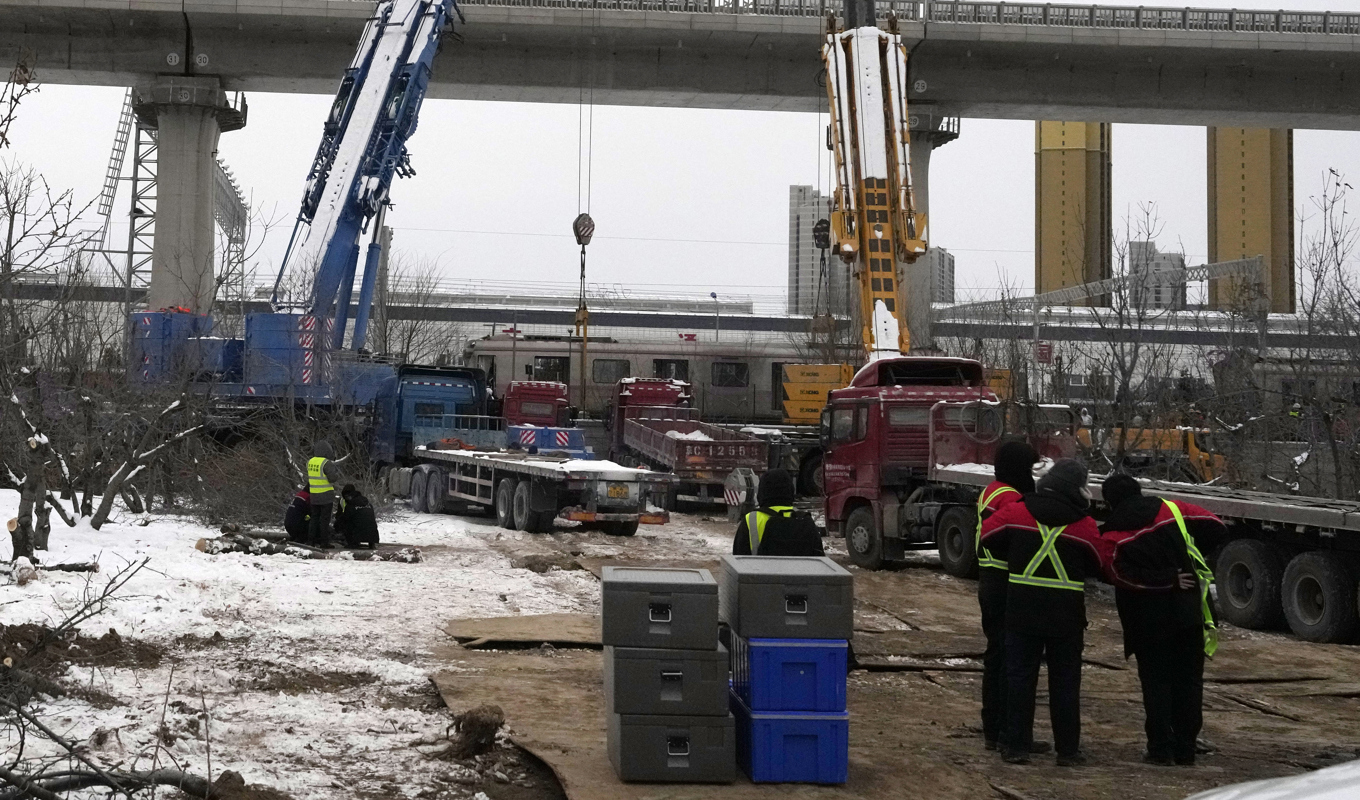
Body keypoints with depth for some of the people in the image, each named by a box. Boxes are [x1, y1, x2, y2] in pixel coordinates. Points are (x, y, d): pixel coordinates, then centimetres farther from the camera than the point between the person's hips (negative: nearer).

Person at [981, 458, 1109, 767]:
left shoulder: (1017, 513, -5)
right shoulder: (1085, 526, -8)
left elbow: (988, 534, 8)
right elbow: (1095, 565, 4)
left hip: (1022, 610, 1)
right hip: (1067, 614, -1)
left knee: (1020, 676, 8)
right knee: (1065, 680, 8)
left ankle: (1017, 746, 7)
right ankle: (1068, 749, 11)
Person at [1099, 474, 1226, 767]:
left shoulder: (1112, 537, -5)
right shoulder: (1173, 511, 1)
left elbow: (1120, 576, -18)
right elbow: (1217, 529, 2)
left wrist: (1168, 580, -11)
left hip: (1148, 621, -2)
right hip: (1188, 613, 2)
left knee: (1155, 681, 7)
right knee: (1188, 680, 10)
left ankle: (1161, 748, 2)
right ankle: (1185, 748, 12)